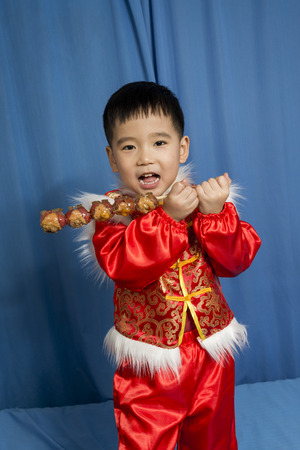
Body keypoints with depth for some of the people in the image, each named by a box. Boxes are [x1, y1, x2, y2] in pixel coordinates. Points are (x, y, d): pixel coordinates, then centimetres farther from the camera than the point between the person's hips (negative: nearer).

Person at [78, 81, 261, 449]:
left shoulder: (203, 198, -5)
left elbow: (236, 260, -12)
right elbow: (122, 266, -28)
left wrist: (215, 213, -27)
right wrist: (167, 217, -33)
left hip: (210, 353, 3)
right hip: (147, 363, -2)